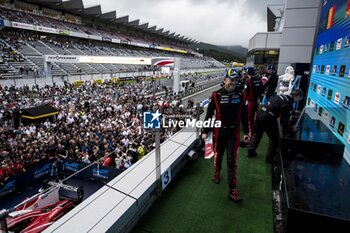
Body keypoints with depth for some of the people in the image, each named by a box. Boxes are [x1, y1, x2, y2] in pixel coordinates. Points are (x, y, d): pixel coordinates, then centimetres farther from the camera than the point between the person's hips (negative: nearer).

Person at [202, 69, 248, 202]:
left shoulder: (241, 95, -2)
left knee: (232, 160, 0)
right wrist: (205, 131, -2)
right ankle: (217, 172, 48)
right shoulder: (216, 95, -8)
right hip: (219, 131, 0)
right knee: (218, 154, 18)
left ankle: (232, 190, 6)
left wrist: (246, 132, 8)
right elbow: (209, 114, -3)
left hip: (233, 132, 1)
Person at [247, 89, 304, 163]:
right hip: (268, 118, -8)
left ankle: (251, 151, 37)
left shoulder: (282, 95, 11)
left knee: (258, 134, 26)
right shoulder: (288, 104, -11)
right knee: (275, 139, 12)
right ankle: (270, 158, 23)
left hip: (260, 112, 8)